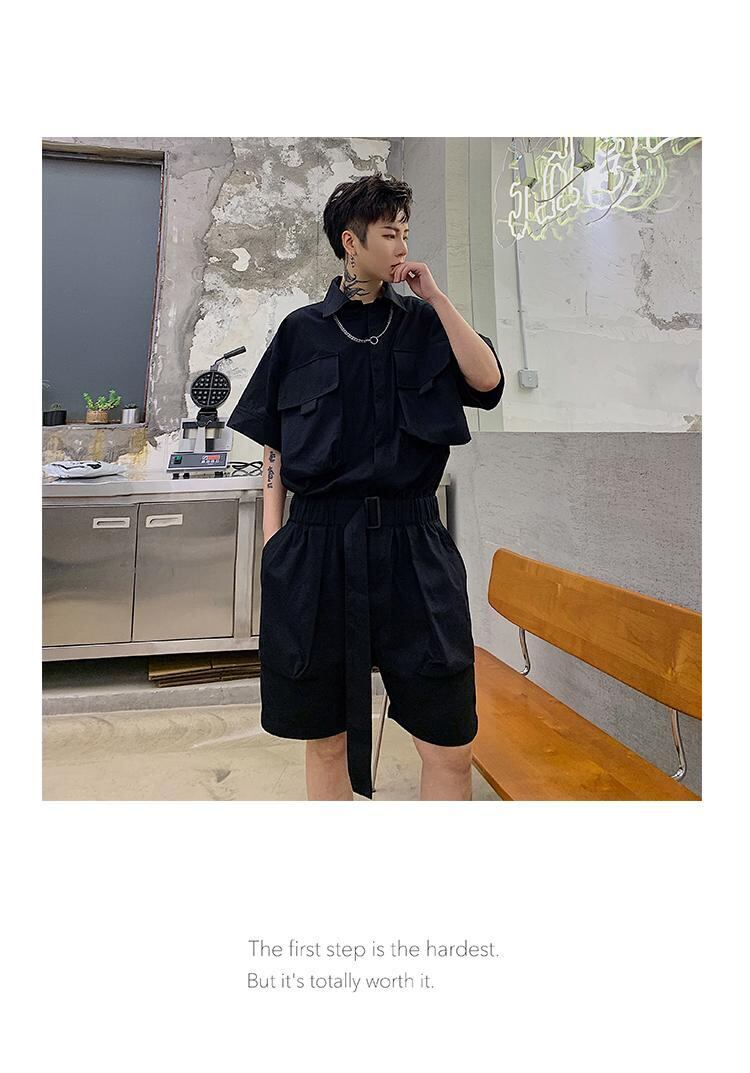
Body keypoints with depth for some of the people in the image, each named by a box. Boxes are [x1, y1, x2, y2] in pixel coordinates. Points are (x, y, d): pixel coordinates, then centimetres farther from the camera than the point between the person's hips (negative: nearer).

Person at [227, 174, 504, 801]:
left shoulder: (423, 323, 11)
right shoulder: (302, 330, 8)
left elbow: (488, 382, -5)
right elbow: (275, 446, 9)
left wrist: (435, 297, -2)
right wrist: (273, 538, 3)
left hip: (412, 544, 1)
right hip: (317, 544, 0)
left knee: (451, 749, 2)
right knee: (325, 739, 12)